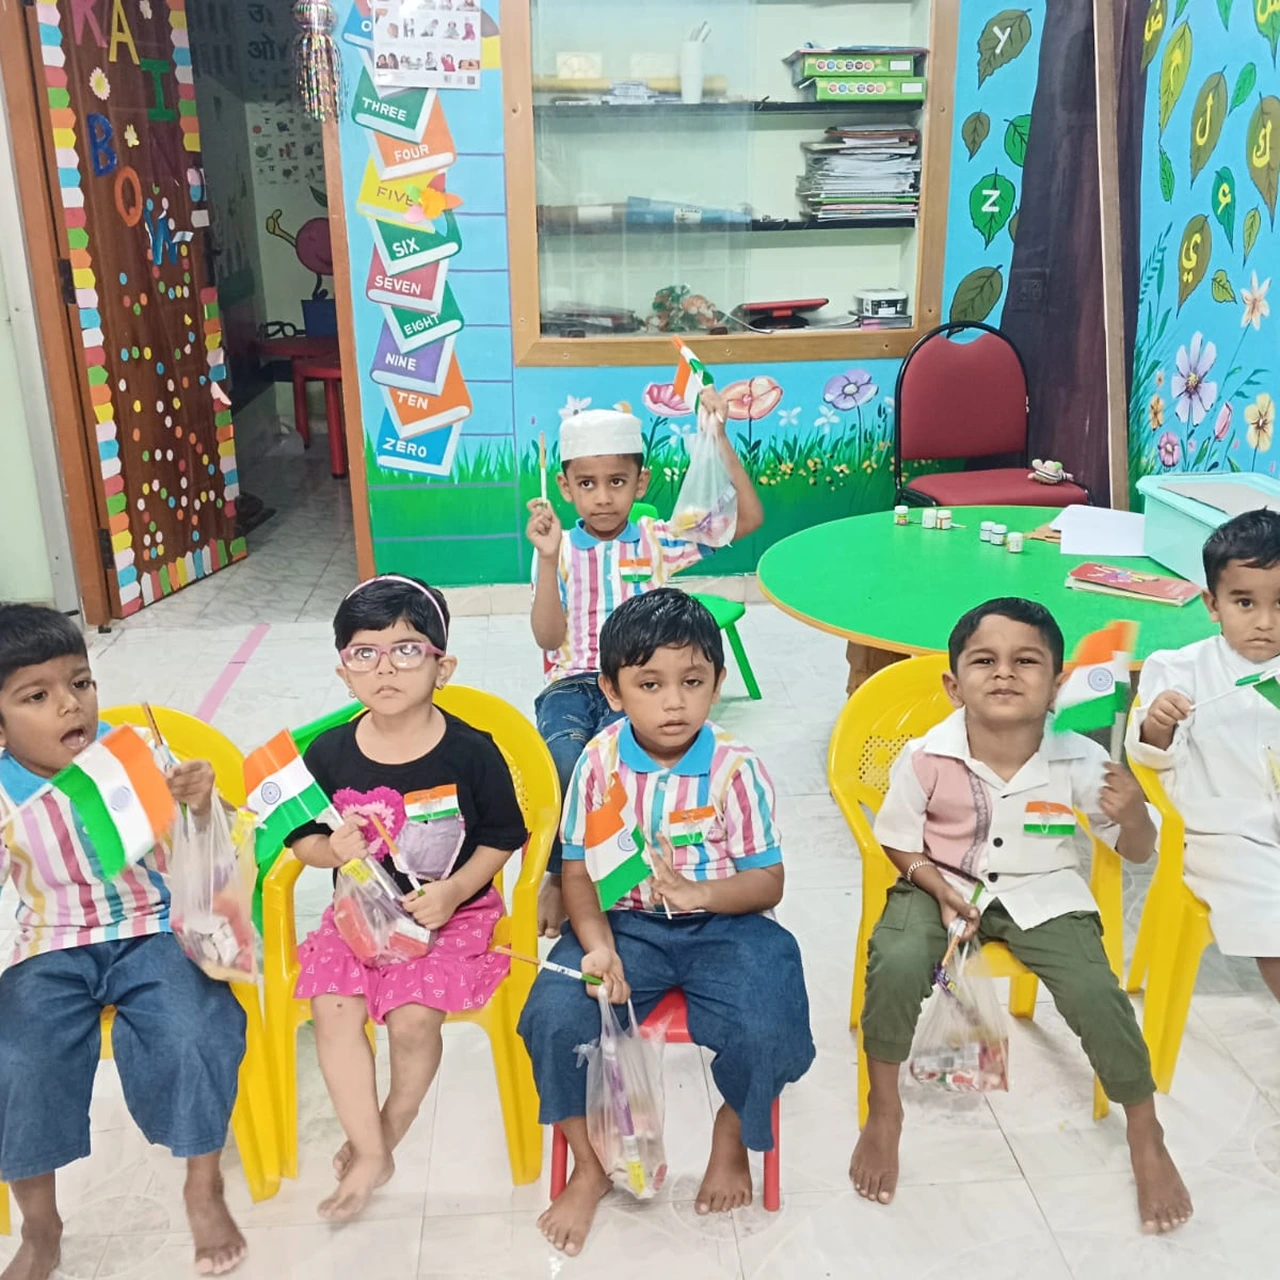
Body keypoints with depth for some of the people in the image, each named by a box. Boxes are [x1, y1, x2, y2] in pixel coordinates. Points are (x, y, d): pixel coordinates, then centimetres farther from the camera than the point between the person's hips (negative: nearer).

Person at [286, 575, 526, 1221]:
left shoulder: (470, 751, -13)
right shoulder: (328, 754, -6)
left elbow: (501, 835, -4)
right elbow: (302, 837, 5)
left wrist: (455, 890, -17)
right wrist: (331, 848, -17)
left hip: (452, 911, -3)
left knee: (413, 1015, -20)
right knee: (332, 1007, -18)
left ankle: (389, 1128, 13)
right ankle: (370, 1153, 2)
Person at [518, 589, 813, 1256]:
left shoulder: (736, 767, -10)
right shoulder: (599, 762, -6)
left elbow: (767, 880, -6)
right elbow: (578, 871, -2)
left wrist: (700, 893, -26)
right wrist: (596, 944, -19)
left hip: (722, 924, -1)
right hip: (624, 923, 2)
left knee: (764, 1028, -26)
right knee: (556, 1015, -22)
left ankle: (732, 1139, 12)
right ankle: (590, 1165, 7)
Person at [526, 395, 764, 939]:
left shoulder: (657, 542, 8)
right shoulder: (559, 549, 8)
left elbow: (748, 517, -1)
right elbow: (549, 638, -4)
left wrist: (719, 439, -7)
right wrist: (548, 559, -15)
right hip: (571, 684, 0)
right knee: (565, 761, -34)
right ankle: (559, 873, -7)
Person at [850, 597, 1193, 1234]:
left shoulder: (1078, 761, -16)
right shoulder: (925, 759, -19)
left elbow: (1137, 850, -3)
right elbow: (898, 841, -1)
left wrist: (1132, 814, -27)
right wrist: (940, 889, -18)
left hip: (1041, 894, 1)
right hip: (942, 885, 0)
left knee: (1094, 991, -20)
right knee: (896, 963, -28)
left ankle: (1146, 1139, 10)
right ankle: (883, 1110, -2)